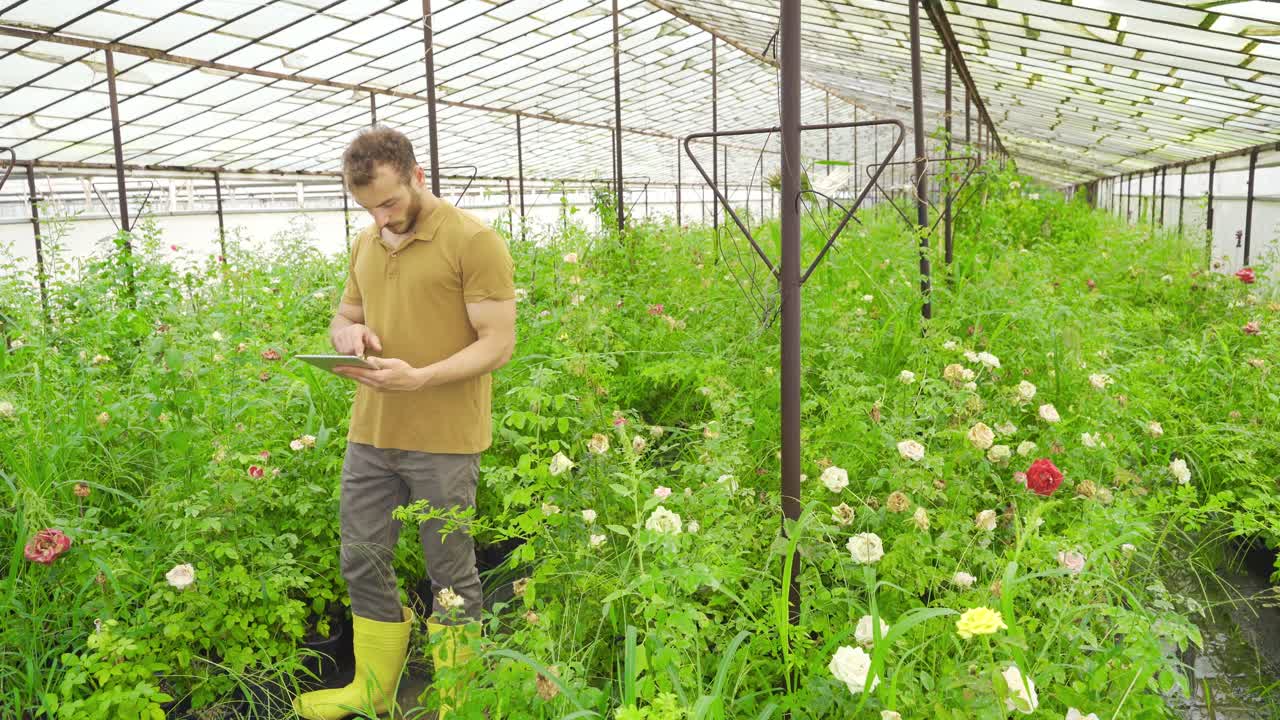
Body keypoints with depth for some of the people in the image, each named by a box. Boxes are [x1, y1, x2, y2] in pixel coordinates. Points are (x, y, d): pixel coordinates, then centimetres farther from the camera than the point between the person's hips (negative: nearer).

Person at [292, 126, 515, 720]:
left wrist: (419, 377, -27)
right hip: (370, 433, 7)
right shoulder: (367, 244, 10)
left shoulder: (474, 241, -11)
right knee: (362, 561, 15)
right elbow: (343, 315, 22)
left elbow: (498, 343, -14)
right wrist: (346, 332, -4)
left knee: (450, 575, 7)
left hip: (444, 441, -6)